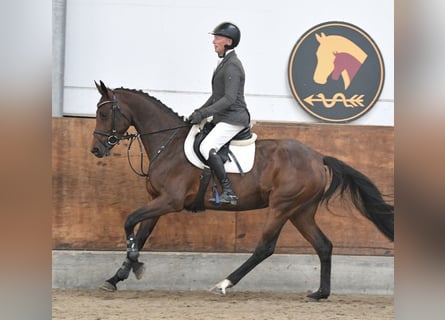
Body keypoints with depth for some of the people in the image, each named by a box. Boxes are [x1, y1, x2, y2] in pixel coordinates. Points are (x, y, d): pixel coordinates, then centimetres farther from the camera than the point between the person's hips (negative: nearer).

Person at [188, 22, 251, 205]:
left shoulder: (232, 66, -16)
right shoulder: (224, 63, 16)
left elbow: (229, 98, -23)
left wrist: (204, 113, -24)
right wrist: (199, 112, 13)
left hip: (234, 118, -11)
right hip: (223, 118, 11)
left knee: (207, 147, -28)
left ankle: (228, 192, -29)